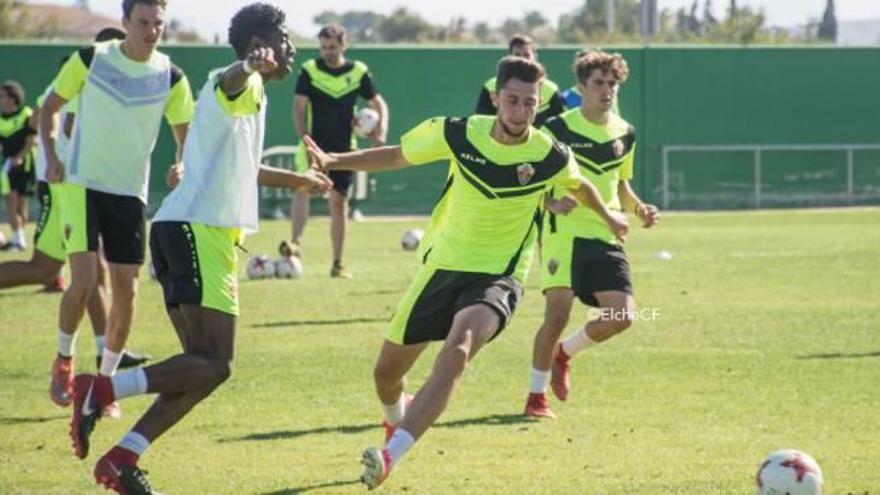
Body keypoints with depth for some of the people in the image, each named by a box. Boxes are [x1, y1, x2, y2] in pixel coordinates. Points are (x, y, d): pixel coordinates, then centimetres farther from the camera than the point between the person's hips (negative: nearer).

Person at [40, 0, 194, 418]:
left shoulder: (170, 77, -2)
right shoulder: (90, 60, -7)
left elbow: (186, 135, 8)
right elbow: (50, 108, 5)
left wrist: (182, 166, -14)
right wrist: (51, 156, -9)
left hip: (131, 193, 3)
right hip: (82, 184, -3)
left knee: (126, 290, 1)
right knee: (84, 282, -14)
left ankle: (106, 379, 18)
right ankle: (64, 359, 12)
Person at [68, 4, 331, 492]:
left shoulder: (248, 96, 27)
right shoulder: (239, 87, -5)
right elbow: (233, 78, -33)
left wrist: (297, 179, 60)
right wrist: (251, 66, -57)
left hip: (196, 234, 10)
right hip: (197, 231, -10)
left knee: (205, 367, 6)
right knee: (213, 365, -17)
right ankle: (99, 391, -20)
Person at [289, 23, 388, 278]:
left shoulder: (359, 72, 1)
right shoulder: (309, 71, -3)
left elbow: (378, 104, 8)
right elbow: (299, 106, -6)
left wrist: (381, 132, -9)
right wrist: (305, 138, -18)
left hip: (344, 148, 2)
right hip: (315, 144, -2)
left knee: (339, 202, 7)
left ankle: (338, 264, 14)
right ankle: (296, 243, -37)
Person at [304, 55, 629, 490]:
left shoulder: (551, 157, -11)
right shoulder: (458, 134, -10)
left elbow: (578, 186, 13)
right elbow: (397, 156, 5)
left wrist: (608, 217, 32)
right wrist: (335, 161, -8)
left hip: (498, 278, -3)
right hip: (442, 267, 3)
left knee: (457, 351, -33)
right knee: (386, 372, 10)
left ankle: (390, 456, -40)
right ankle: (396, 418, 49)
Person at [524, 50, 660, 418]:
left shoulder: (624, 134, 12)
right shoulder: (557, 129, -5)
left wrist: (639, 209, 6)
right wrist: (553, 198, -21)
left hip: (606, 238, 5)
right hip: (564, 233, -5)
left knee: (622, 316, -8)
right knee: (558, 314, -15)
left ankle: (564, 353, 20)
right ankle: (536, 395, 3)